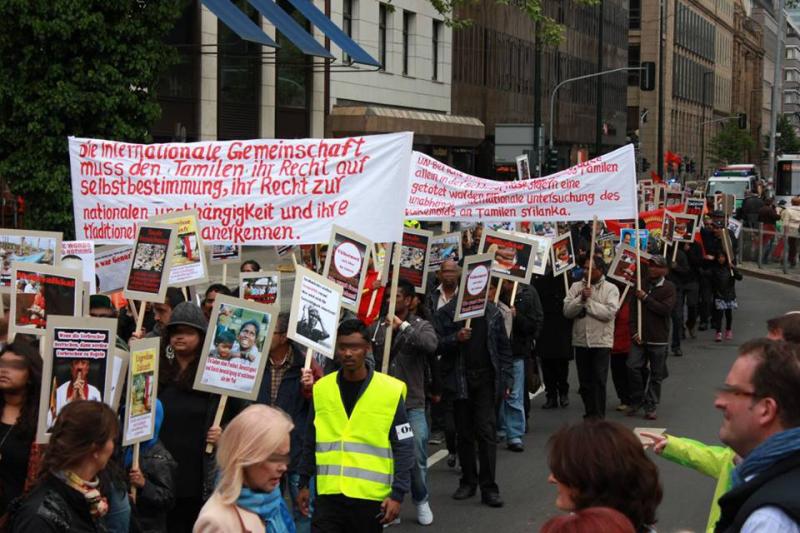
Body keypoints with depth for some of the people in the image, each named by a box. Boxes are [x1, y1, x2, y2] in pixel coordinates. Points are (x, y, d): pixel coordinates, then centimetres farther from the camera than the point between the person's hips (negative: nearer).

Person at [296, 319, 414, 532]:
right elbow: (310, 442, 13)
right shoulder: (322, 389, 3)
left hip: (371, 497, -2)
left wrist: (398, 494, -9)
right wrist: (303, 483, 13)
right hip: (329, 495, 2)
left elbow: (404, 447, -4)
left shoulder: (390, 391, -6)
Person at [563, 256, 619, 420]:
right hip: (580, 341, 4)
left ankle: (598, 418, 0)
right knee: (584, 381, 11)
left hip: (601, 342, -4)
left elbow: (609, 313, -17)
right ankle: (589, 415, 22)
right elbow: (567, 311, -2)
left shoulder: (610, 289, -3)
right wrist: (581, 299, -16)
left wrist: (588, 302, -13)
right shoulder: (576, 287, 6)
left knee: (599, 381, -5)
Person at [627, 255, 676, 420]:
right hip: (640, 337, 3)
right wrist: (634, 331, -5)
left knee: (656, 375, 4)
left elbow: (666, 309, -16)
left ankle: (651, 407, 13)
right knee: (633, 366, -8)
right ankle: (637, 400, 9)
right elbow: (633, 309, 5)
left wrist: (646, 298, -15)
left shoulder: (668, 287, -3)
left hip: (659, 339, -2)